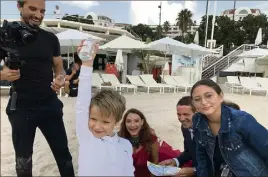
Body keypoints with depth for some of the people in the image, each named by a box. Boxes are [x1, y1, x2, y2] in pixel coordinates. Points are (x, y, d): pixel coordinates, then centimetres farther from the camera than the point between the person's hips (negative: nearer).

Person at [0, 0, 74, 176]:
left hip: (50, 106, 1)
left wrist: (61, 79, -15)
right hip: (20, 108, -1)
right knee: (23, 159, 16)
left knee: (63, 153, 8)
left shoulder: (51, 38, 3)